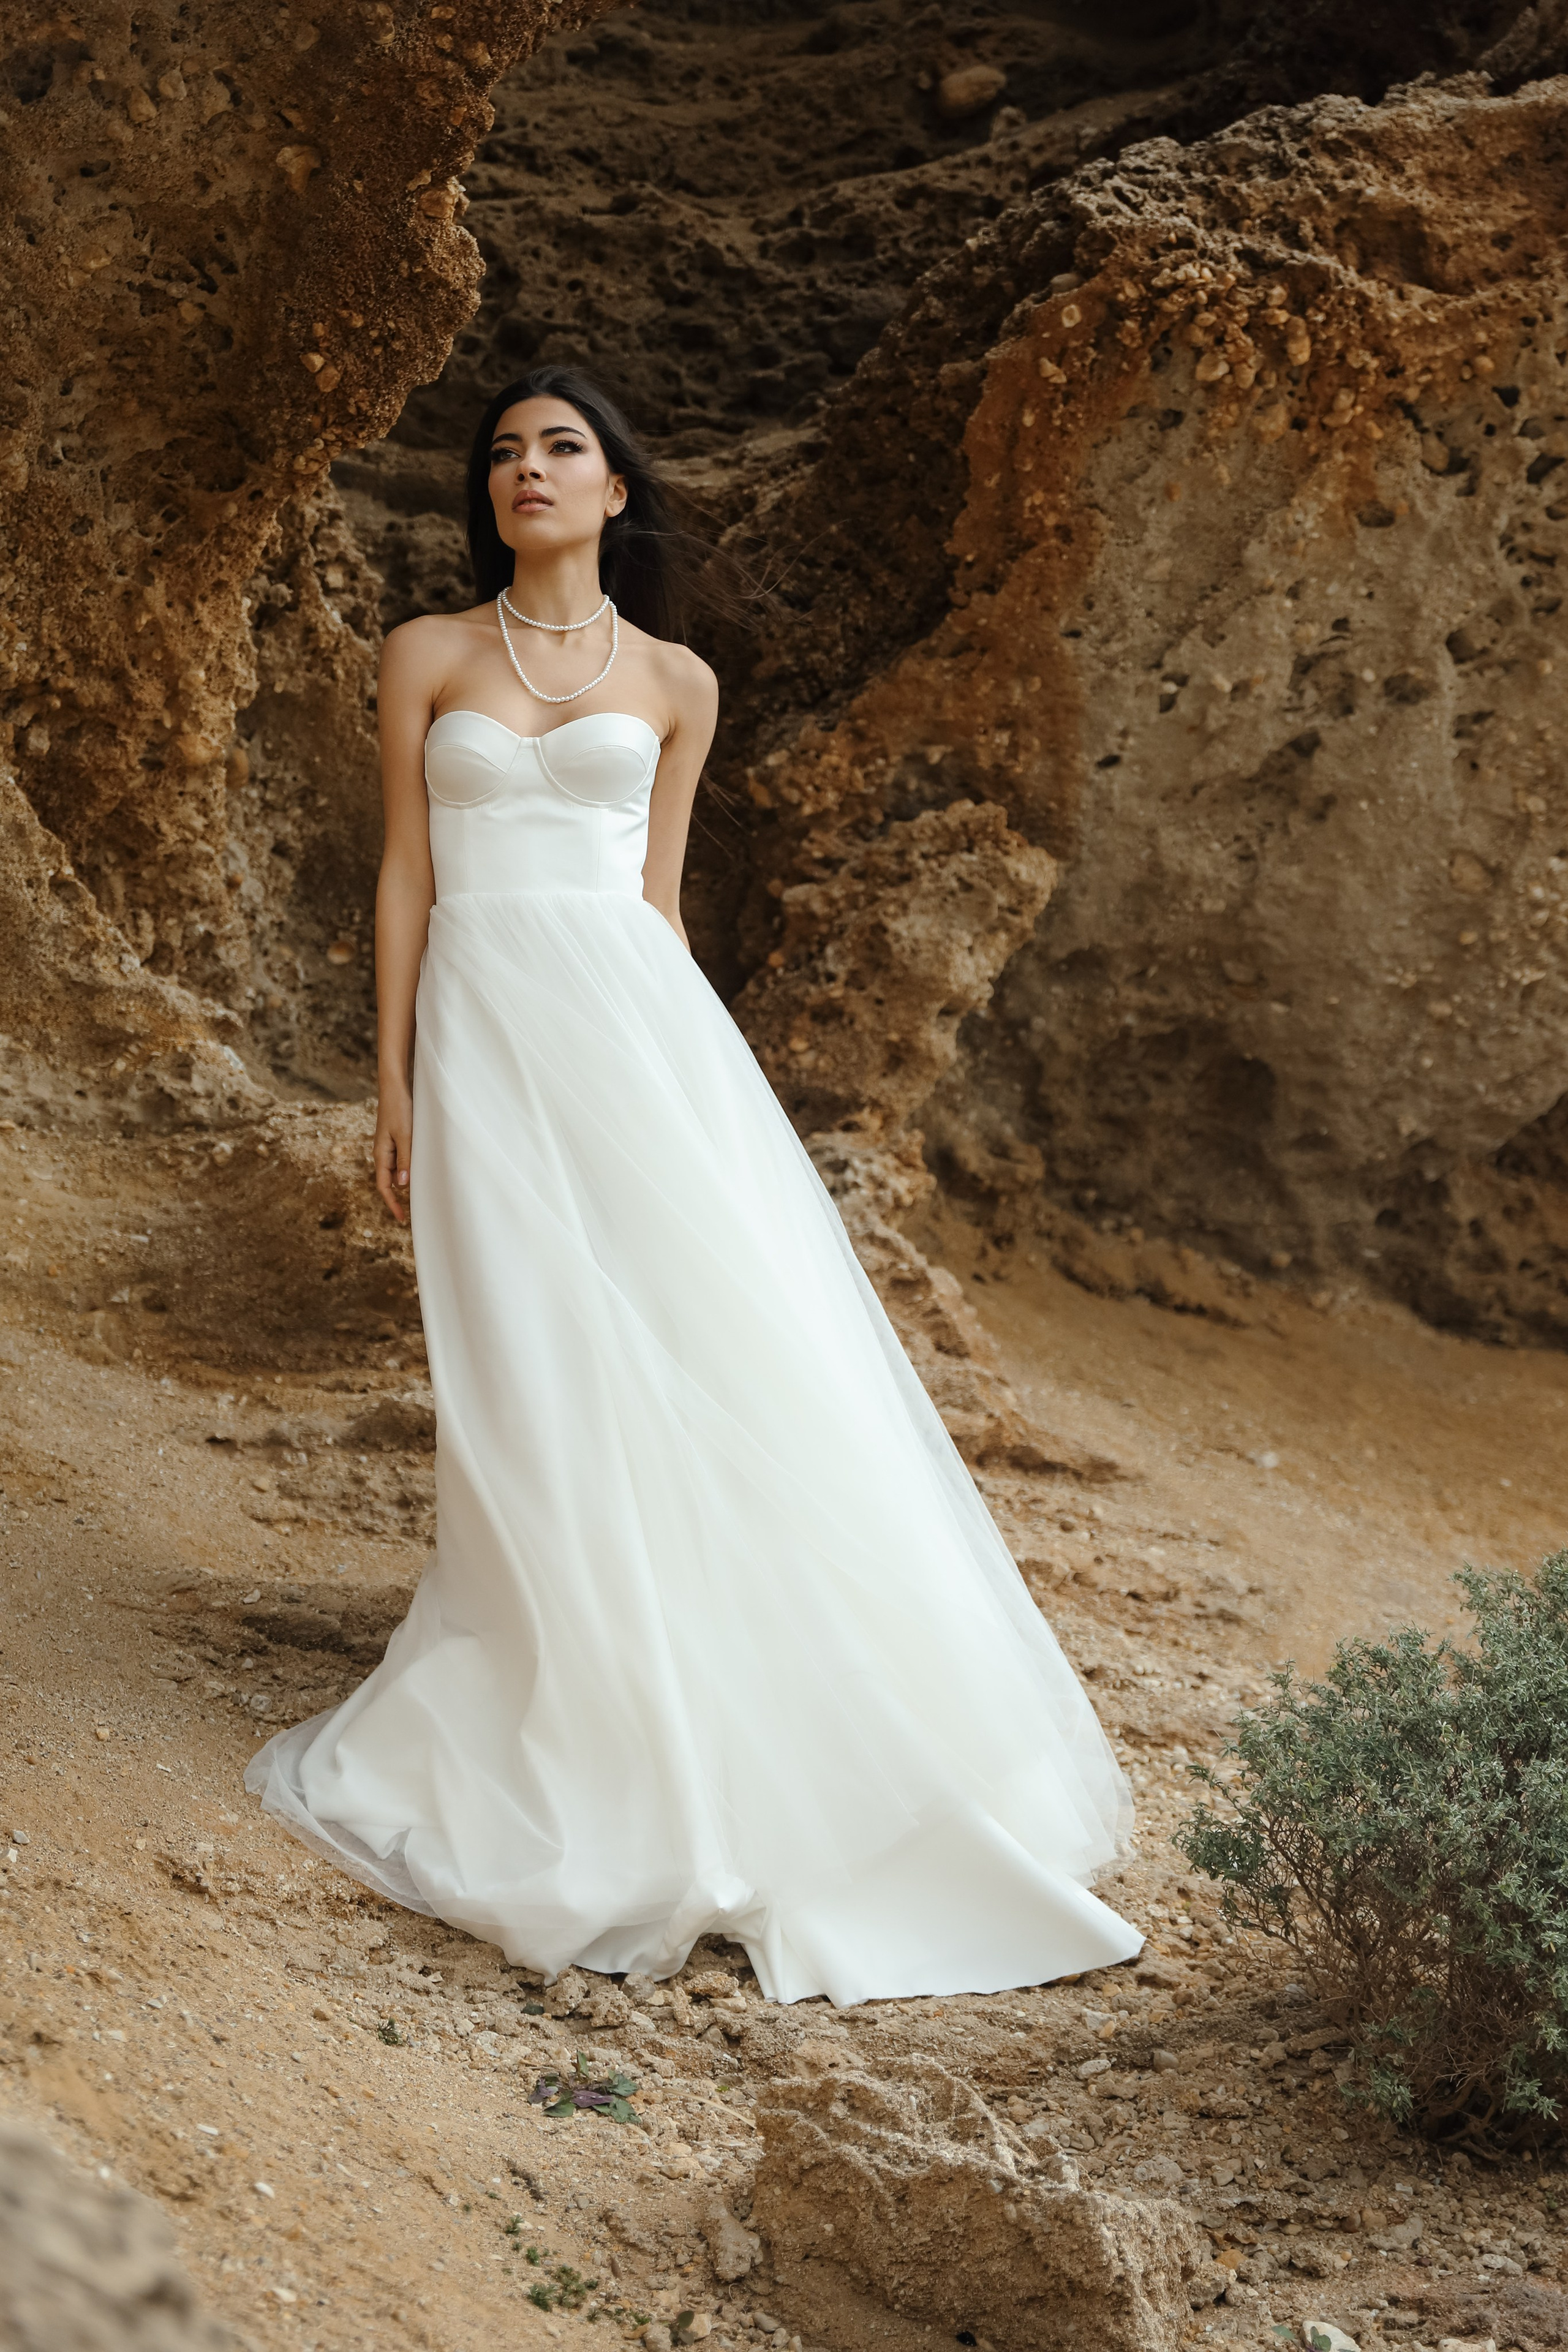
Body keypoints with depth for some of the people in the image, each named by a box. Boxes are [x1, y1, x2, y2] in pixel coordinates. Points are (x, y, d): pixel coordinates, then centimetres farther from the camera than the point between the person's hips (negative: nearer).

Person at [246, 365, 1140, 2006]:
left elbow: (656, 888, 14)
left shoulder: (674, 682, 12)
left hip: (634, 1019, 1)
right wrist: (396, 1086, 2)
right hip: (487, 1029, -1)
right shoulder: (429, 657, 10)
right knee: (541, 1381, -4)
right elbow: (406, 874, 8)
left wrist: (676, 1072, 10)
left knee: (715, 1348, -6)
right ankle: (579, 1732, 4)